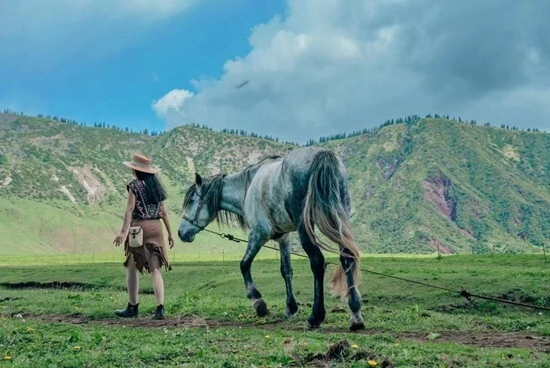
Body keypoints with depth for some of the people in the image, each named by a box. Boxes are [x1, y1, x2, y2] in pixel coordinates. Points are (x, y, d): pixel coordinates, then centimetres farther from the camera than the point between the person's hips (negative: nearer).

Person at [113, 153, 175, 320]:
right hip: (156, 227, 5)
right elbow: (163, 212, 13)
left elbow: (130, 209, -15)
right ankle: (160, 308, -5)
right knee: (155, 269, 3)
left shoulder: (135, 185, -5)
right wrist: (170, 233, 17)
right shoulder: (156, 186, 12)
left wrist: (124, 232, -20)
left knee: (132, 268, 10)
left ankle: (132, 307, 17)